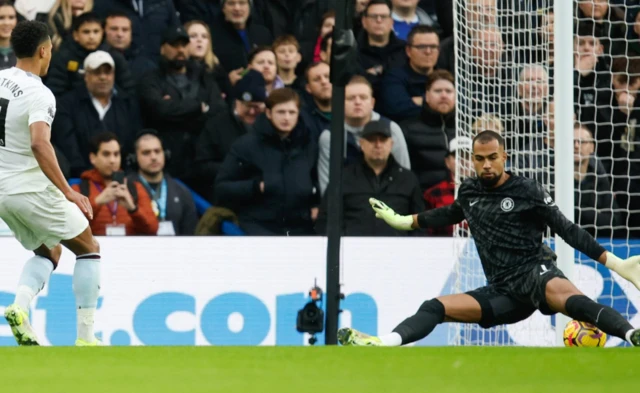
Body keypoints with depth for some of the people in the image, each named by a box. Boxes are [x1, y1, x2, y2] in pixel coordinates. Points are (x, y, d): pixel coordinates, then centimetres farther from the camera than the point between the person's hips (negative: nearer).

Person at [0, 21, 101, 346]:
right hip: (33, 189, -7)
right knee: (88, 249, 9)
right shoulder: (39, 95, -19)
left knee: (49, 252, 25)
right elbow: (39, 143, -33)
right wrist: (67, 192, -34)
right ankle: (85, 337, 3)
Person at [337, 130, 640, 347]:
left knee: (562, 295, -41)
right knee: (436, 307, -7)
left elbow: (567, 230, -5)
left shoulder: (527, 191, -4)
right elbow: (451, 214, 35)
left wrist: (614, 262, -12)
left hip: (535, 273, -7)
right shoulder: (469, 191, 12)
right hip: (503, 291, 7)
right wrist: (403, 222, 41)